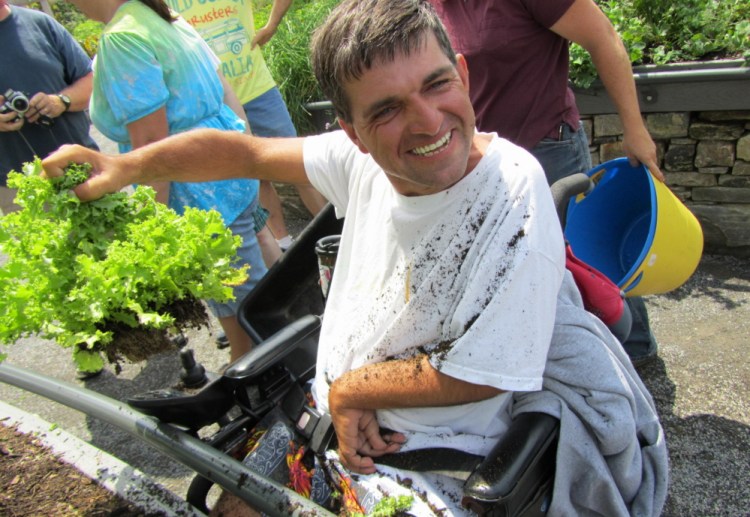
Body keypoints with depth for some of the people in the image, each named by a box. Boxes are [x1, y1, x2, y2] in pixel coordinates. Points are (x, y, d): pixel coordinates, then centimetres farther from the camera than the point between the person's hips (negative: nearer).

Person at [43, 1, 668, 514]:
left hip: (425, 465, -5)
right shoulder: (362, 161, -11)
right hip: (329, 417, 6)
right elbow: (244, 152, 2)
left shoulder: (514, 196, -27)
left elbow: (475, 377, -23)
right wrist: (130, 165, -11)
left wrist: (349, 389, -11)